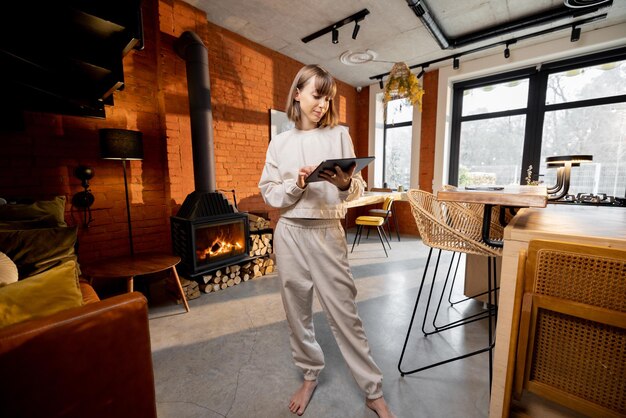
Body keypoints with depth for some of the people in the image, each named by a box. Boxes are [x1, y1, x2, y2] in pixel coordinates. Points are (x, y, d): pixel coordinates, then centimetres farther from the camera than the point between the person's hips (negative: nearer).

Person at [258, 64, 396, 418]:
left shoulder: (340, 135, 4)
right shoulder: (281, 143, 6)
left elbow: (357, 190, 2)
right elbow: (270, 194, 3)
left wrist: (346, 184, -20)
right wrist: (297, 183, -14)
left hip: (328, 232, -1)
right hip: (290, 233, 2)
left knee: (344, 311, 4)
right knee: (298, 309, 13)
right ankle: (310, 376, 39)